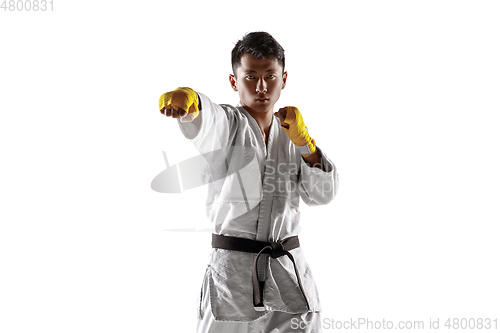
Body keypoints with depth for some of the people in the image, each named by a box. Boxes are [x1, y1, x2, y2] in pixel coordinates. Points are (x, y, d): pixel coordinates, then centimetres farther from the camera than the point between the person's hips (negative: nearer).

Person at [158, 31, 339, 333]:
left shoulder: (291, 135, 13)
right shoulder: (225, 124, -1)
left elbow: (323, 194, 4)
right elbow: (203, 119, -26)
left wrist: (303, 141, -10)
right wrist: (186, 98, -50)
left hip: (289, 272, 4)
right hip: (233, 269, -4)